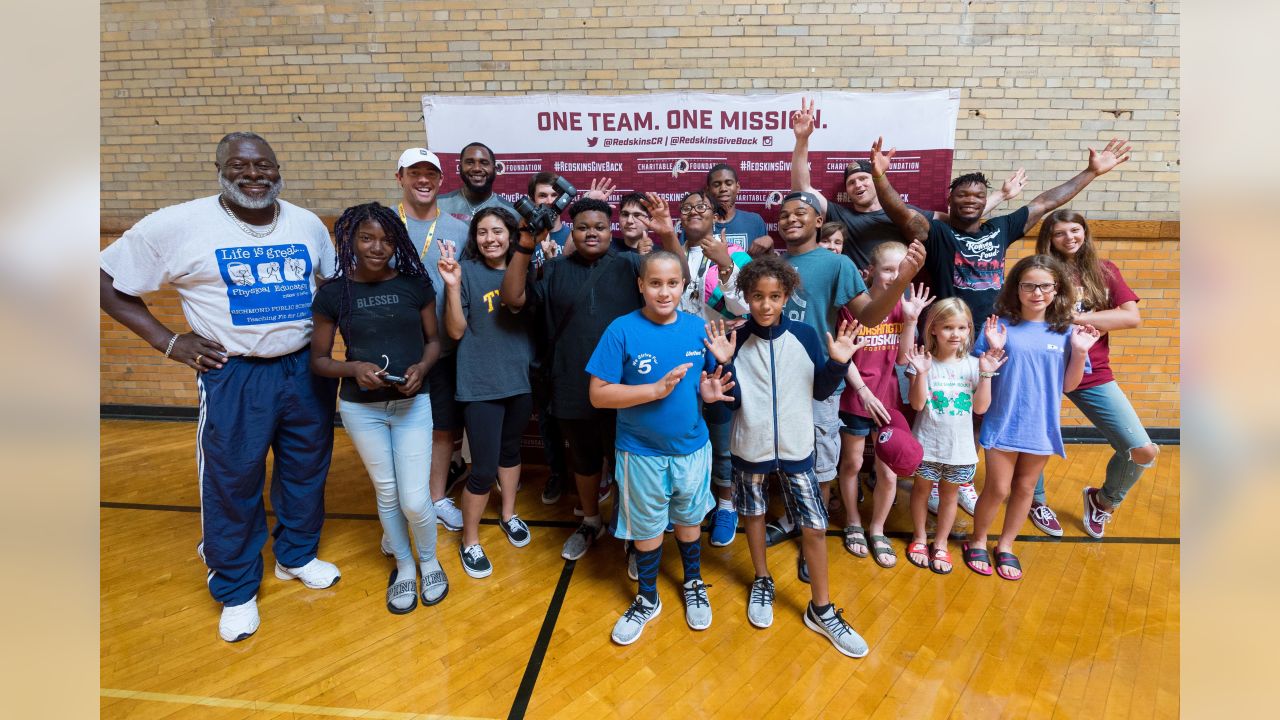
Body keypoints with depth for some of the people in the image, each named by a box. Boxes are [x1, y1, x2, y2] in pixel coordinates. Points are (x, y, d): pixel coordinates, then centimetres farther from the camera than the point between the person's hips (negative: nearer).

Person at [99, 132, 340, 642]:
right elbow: (107, 281, -1)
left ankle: (297, 556, 40)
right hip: (234, 376, -3)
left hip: (308, 368, 4)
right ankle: (236, 591, 29)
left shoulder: (307, 224, 3)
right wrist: (168, 341, -7)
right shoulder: (178, 225, -8)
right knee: (231, 485, 7)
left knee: (307, 470, 16)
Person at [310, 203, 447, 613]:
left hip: (412, 404, 0)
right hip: (361, 408, 1)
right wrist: (354, 368, -19)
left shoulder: (415, 283, -4)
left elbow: (434, 339, 4)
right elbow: (319, 360, 0)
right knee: (387, 494, 14)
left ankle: (429, 561, 29)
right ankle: (404, 568, 37)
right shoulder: (333, 293, -5)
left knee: (415, 500, -1)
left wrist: (422, 367, -16)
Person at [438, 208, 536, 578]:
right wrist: (452, 285, -24)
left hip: (521, 378, 5)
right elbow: (456, 331, -11)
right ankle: (469, 542, 21)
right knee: (484, 469, -1)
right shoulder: (466, 271, -10)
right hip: (481, 384, -4)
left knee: (510, 449, 22)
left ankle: (508, 515, 43)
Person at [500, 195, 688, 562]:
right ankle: (590, 522, 45)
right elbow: (513, 298, -4)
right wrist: (525, 247, -13)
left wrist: (669, 236, -26)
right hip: (574, 391, 2)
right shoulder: (555, 269, 5)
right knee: (583, 460, 21)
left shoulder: (629, 264, 0)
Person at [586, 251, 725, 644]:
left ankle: (694, 584, 48)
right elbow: (598, 395, -18)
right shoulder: (622, 330, -16)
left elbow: (715, 374, 9)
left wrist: (711, 391, -14)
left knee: (688, 519, 22)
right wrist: (657, 390, -27)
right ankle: (647, 599, 40)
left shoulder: (698, 327, -5)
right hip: (642, 452, -2)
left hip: (692, 446, 3)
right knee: (647, 528, 16)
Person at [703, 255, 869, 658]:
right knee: (753, 514, 17)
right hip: (750, 448, 0)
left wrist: (837, 363, -15)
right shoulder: (737, 341, -9)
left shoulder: (805, 336, -7)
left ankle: (821, 610, 23)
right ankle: (762, 582, 43)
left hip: (796, 448, 0)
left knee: (815, 527, 4)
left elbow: (821, 391, 2)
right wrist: (724, 364, -23)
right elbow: (726, 404, -10)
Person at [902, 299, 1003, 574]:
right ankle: (919, 538, 34)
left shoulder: (973, 365, -2)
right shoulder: (923, 363, -10)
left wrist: (986, 374, -14)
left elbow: (980, 407, -5)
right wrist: (921, 373, -27)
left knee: (950, 493, 15)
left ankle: (941, 544, 32)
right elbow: (917, 404, -16)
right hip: (927, 444, -2)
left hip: (960, 446, 2)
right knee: (922, 488, 14)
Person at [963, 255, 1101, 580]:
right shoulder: (1000, 325, -8)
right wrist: (993, 350, -23)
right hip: (1003, 424, -3)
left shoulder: (1065, 332, -1)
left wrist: (1080, 351, -12)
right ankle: (977, 541, 29)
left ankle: (1006, 545, 34)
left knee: (1025, 488, 15)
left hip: (1042, 427, 3)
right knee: (997, 489, 5)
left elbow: (1069, 385, 1)